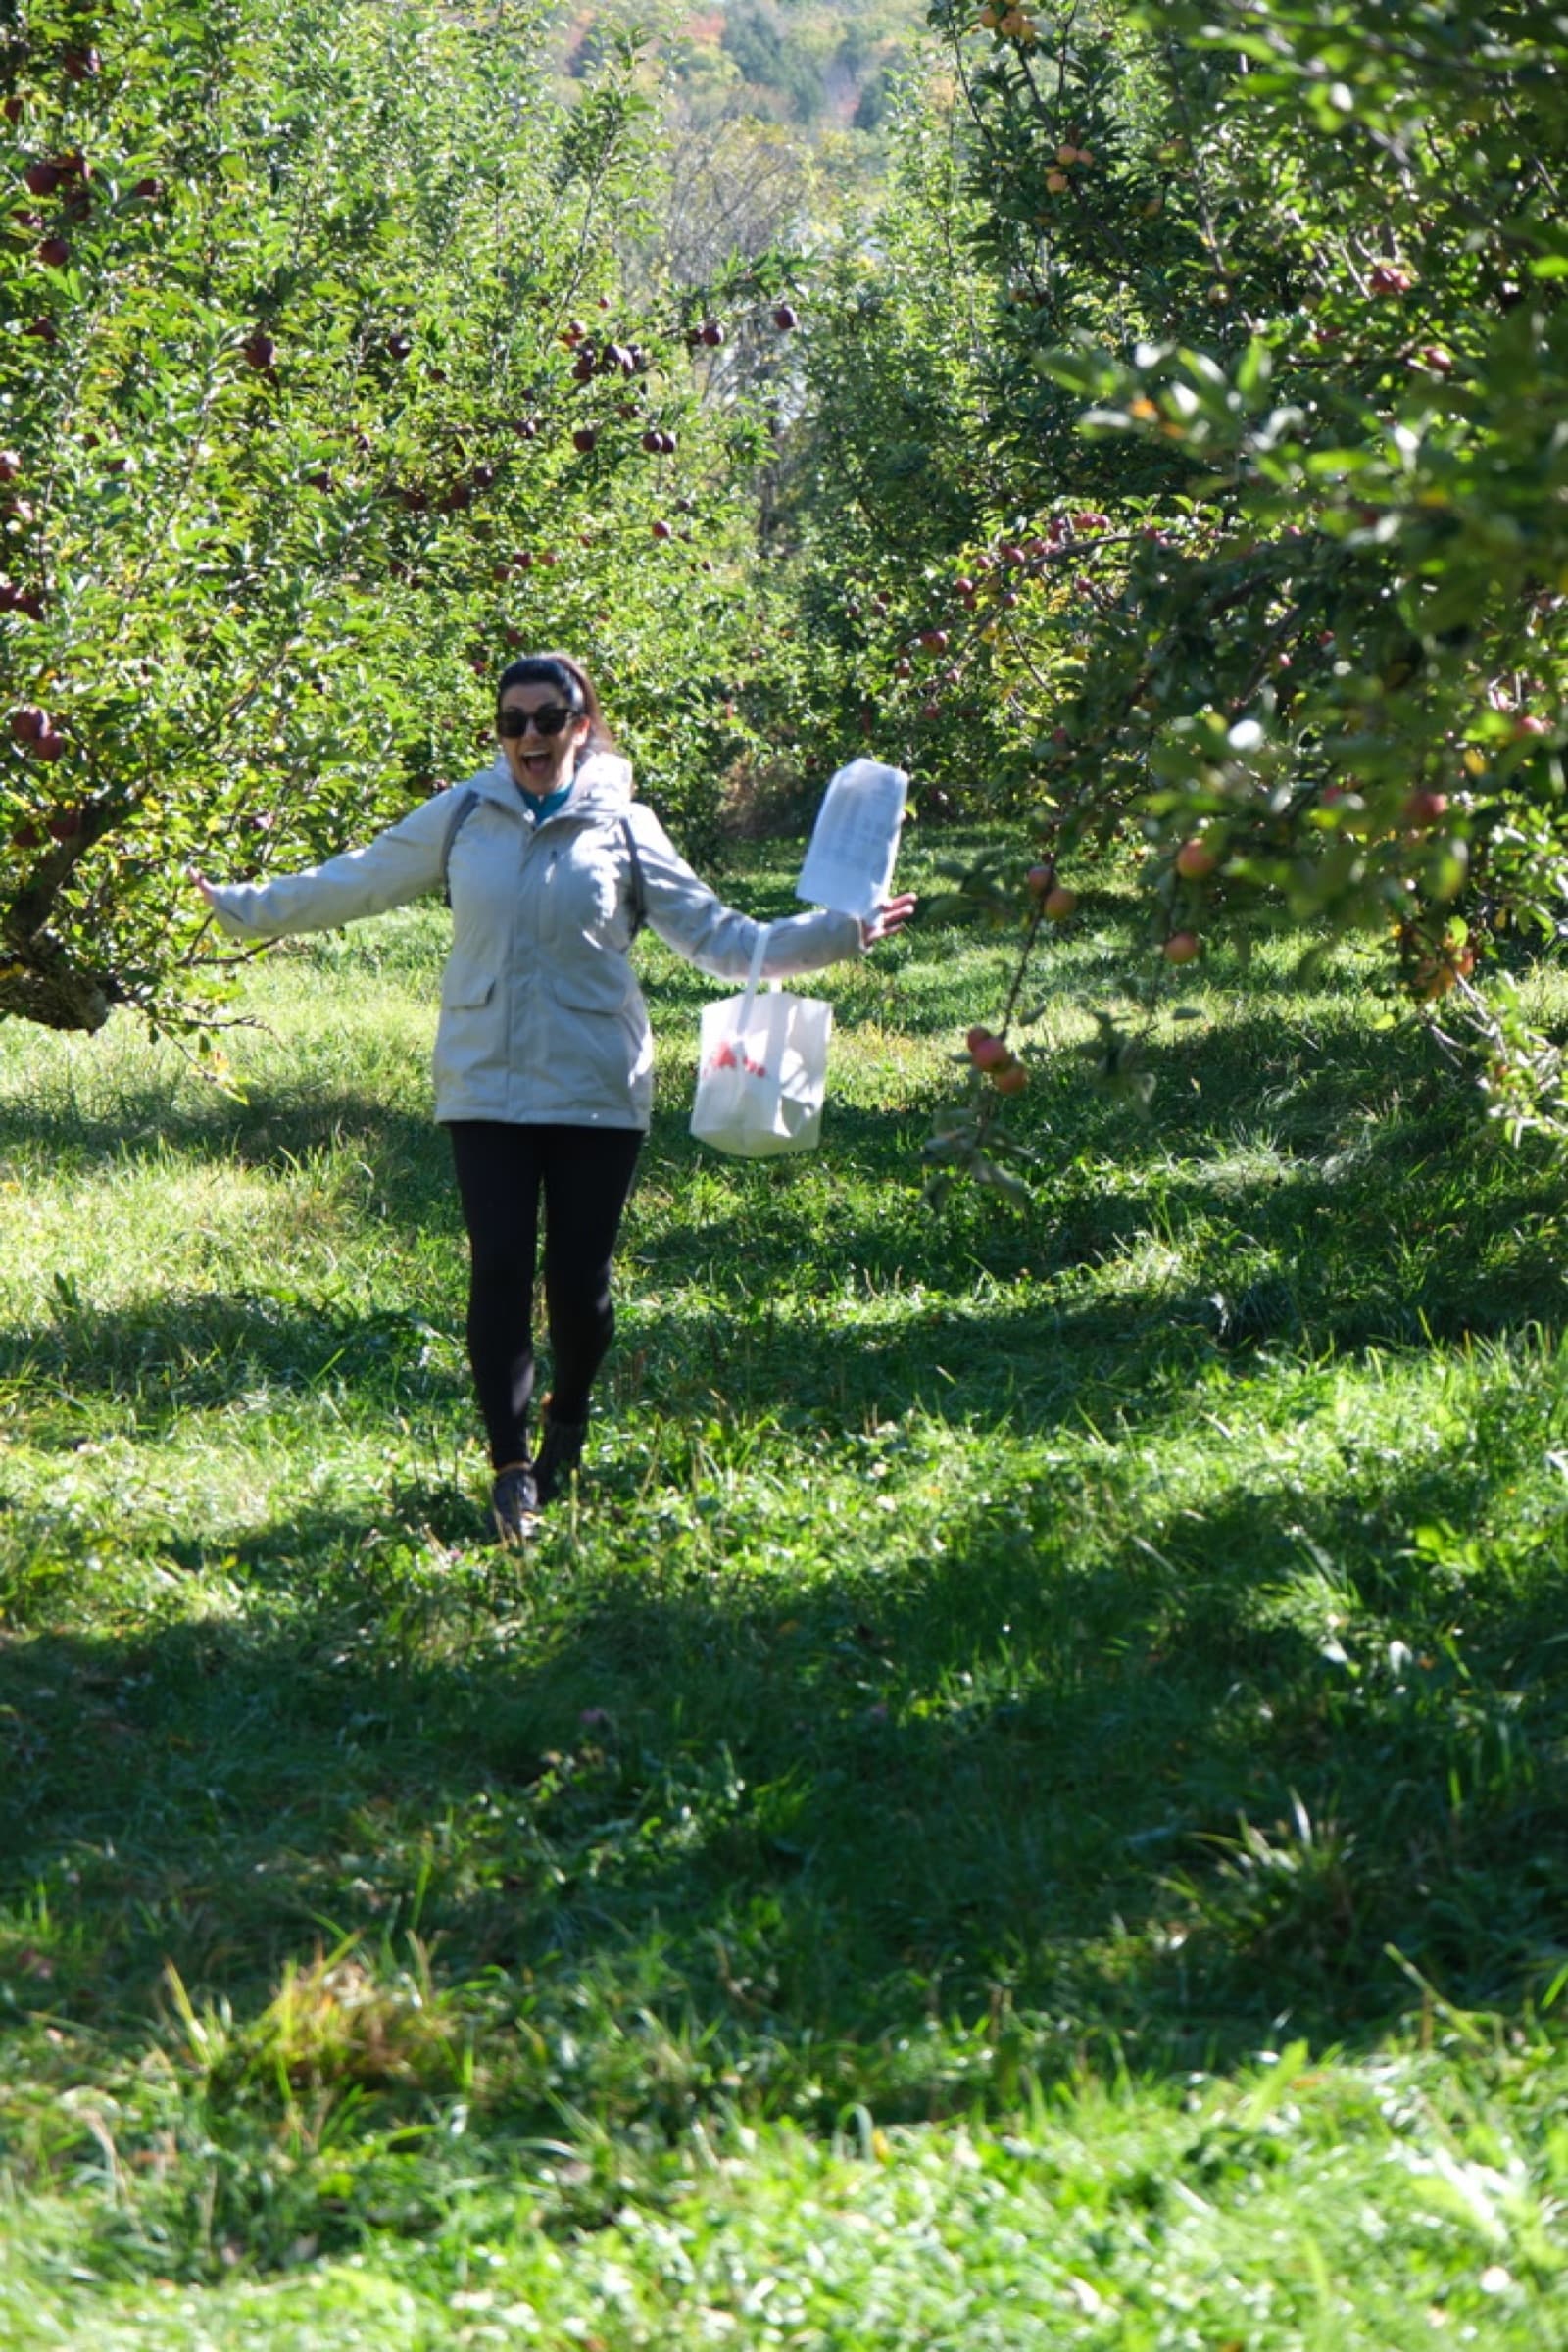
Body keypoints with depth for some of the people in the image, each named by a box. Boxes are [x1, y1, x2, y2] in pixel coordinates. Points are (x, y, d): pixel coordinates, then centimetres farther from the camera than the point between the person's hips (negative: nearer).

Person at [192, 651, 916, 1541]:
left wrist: (839, 934, -6)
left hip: (597, 1090, -1)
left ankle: (567, 1429, 30)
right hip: (487, 1088, 1)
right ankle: (512, 1472, -7)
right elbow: (355, 882, 16)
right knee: (500, 1270, -10)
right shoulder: (465, 816, 7)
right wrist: (241, 906, 19)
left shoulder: (623, 829, 4)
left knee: (581, 1280, 2)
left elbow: (716, 934, 3)